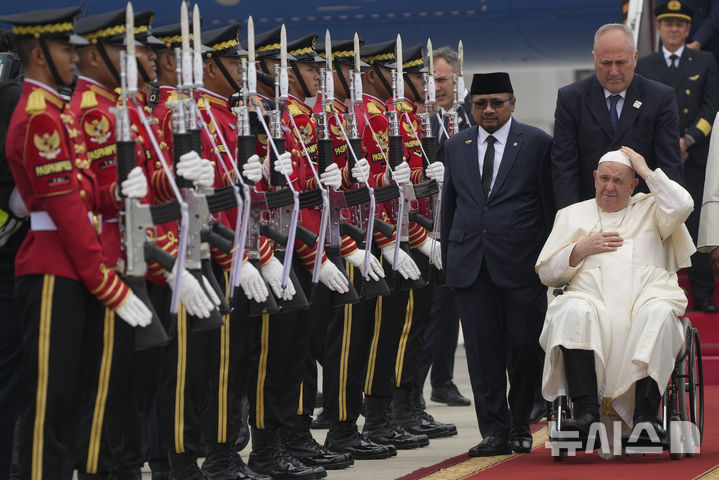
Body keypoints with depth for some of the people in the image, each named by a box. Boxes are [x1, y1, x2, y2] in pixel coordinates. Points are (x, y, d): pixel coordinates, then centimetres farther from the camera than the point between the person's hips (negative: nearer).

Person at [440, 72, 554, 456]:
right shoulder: (456, 147, 13)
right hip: (470, 263, 3)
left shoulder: (537, 143, 3)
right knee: (483, 350, 1)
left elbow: (550, 205, 3)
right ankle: (495, 431, 4)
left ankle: (520, 425, 16)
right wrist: (448, 259, 13)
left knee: (524, 347, -1)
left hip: (521, 264, -3)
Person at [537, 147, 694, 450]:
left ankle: (645, 414, -44)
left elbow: (681, 206, 0)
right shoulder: (572, 215, 27)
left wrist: (646, 170, 8)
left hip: (647, 293, 0)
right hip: (592, 297, 1)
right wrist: (581, 249, 4)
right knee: (572, 312, -36)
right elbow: (546, 273, 21)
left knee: (659, 314, -37)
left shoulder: (650, 208, 24)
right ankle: (586, 411, -43)